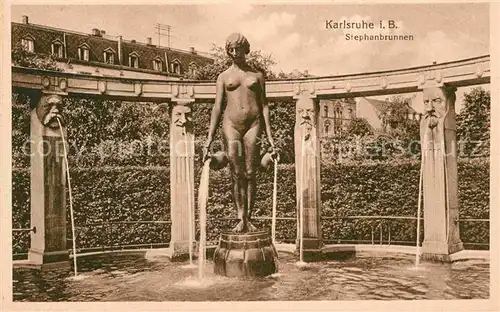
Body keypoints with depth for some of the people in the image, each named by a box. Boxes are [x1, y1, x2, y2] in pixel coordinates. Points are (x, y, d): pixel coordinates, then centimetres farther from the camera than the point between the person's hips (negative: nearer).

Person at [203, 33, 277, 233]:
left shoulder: (257, 76, 15)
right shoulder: (224, 77, 13)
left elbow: (264, 107, 11)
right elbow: (217, 108, 7)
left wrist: (270, 137, 2)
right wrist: (209, 139, -2)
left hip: (253, 124, 0)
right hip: (231, 124, 0)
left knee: (250, 174, -1)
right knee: (237, 175, -4)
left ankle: (248, 220, 6)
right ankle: (241, 219, 1)